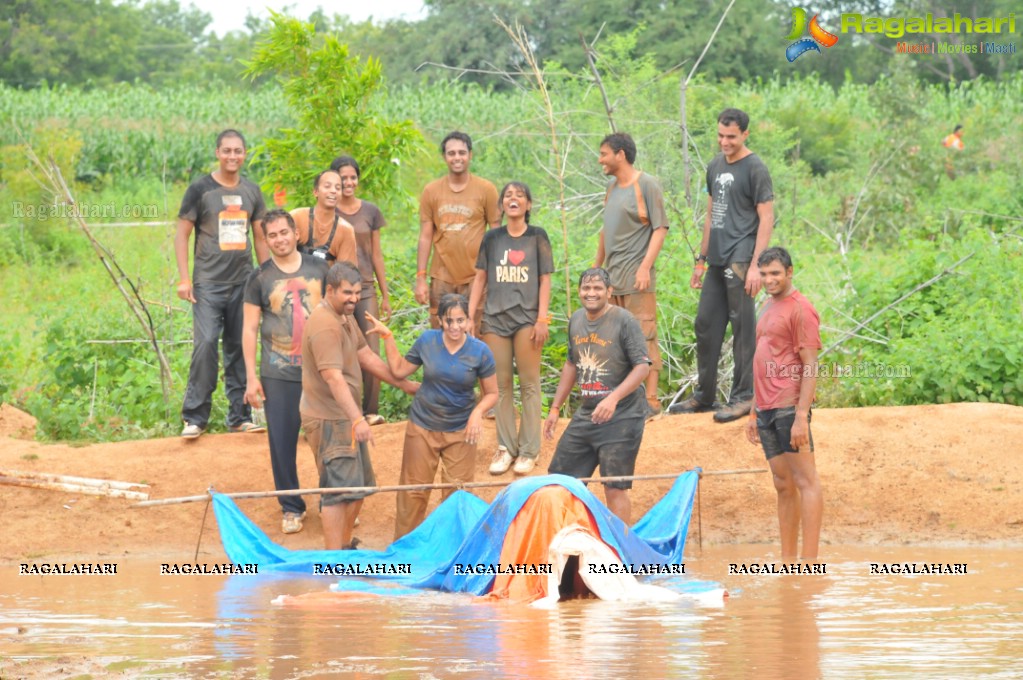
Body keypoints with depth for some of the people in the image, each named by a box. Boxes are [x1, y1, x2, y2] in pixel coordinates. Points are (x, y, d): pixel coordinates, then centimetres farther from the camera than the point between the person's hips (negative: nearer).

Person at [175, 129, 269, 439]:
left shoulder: (252, 192, 12)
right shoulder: (200, 189, -2)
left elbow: (260, 238, 19)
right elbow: (182, 234, -1)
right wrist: (183, 279, -9)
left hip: (244, 283, 4)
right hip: (209, 283, -4)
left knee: (240, 349, 7)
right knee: (205, 344, -13)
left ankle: (240, 416, 14)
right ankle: (195, 418, -8)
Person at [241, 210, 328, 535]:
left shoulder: (318, 268, 4)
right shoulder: (259, 279, 0)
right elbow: (250, 329, 2)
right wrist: (251, 377, -3)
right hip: (278, 374, -1)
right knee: (282, 441, 1)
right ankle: (291, 508, 12)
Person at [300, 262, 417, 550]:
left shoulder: (345, 318, 13)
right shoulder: (324, 326, -22)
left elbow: (367, 357, 22)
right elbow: (333, 377, -31)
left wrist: (405, 385, 22)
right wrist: (357, 419, -37)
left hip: (347, 418, 10)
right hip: (329, 420, -10)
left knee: (359, 486, 17)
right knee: (339, 489, -12)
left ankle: (346, 545, 31)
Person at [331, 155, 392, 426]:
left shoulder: (370, 212, 9)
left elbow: (376, 256, 13)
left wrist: (385, 296, 13)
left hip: (365, 288, 2)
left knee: (371, 353, -6)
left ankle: (371, 410, 2)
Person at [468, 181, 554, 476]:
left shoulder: (537, 237, 4)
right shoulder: (492, 238, 9)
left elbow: (545, 280, 1)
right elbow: (480, 278, 11)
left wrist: (542, 319, -7)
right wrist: (469, 316, 4)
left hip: (527, 317, -2)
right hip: (495, 317, 2)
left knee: (529, 385, -1)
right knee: (501, 384, 4)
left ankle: (529, 451, 2)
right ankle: (506, 448, 9)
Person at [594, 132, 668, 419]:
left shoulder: (646, 185, -7)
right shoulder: (612, 187, 16)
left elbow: (660, 229, -11)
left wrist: (645, 266, -19)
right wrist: (596, 266, 23)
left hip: (636, 276, -8)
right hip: (612, 277, 8)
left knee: (643, 336, -9)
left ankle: (651, 400, -9)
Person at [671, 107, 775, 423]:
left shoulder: (755, 169, -8)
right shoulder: (715, 166, 16)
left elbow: (766, 219, -11)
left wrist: (755, 265, -17)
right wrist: (701, 259, 20)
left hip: (740, 262, -8)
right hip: (717, 263, 8)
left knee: (743, 328, -4)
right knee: (706, 326, 10)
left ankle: (743, 397, 1)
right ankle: (704, 395, 19)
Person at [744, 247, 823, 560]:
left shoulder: (800, 310, -7)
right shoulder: (768, 308, 19)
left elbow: (810, 367, -13)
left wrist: (801, 416, -19)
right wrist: (754, 412, 21)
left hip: (789, 408, -9)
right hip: (766, 410, 9)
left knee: (805, 481, -9)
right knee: (783, 485, 10)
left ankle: (810, 561, -12)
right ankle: (787, 560, 12)